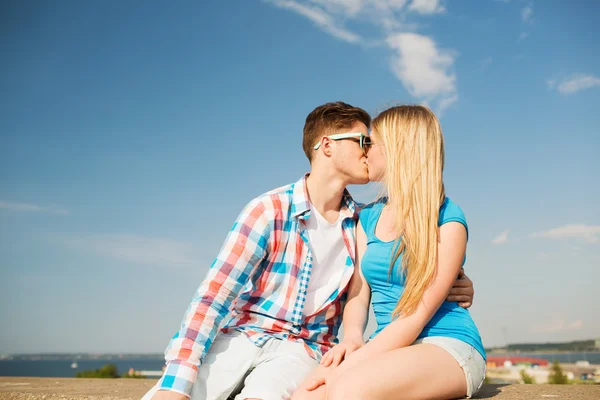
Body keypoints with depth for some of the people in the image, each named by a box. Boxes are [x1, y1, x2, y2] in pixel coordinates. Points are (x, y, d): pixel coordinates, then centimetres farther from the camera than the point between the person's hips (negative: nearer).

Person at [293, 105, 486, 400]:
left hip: (448, 347, -4)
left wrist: (355, 360, -22)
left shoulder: (447, 220, -6)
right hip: (391, 347, 5)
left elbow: (420, 312, -14)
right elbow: (358, 294, 8)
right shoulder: (368, 218, 13)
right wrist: (351, 338, -14)